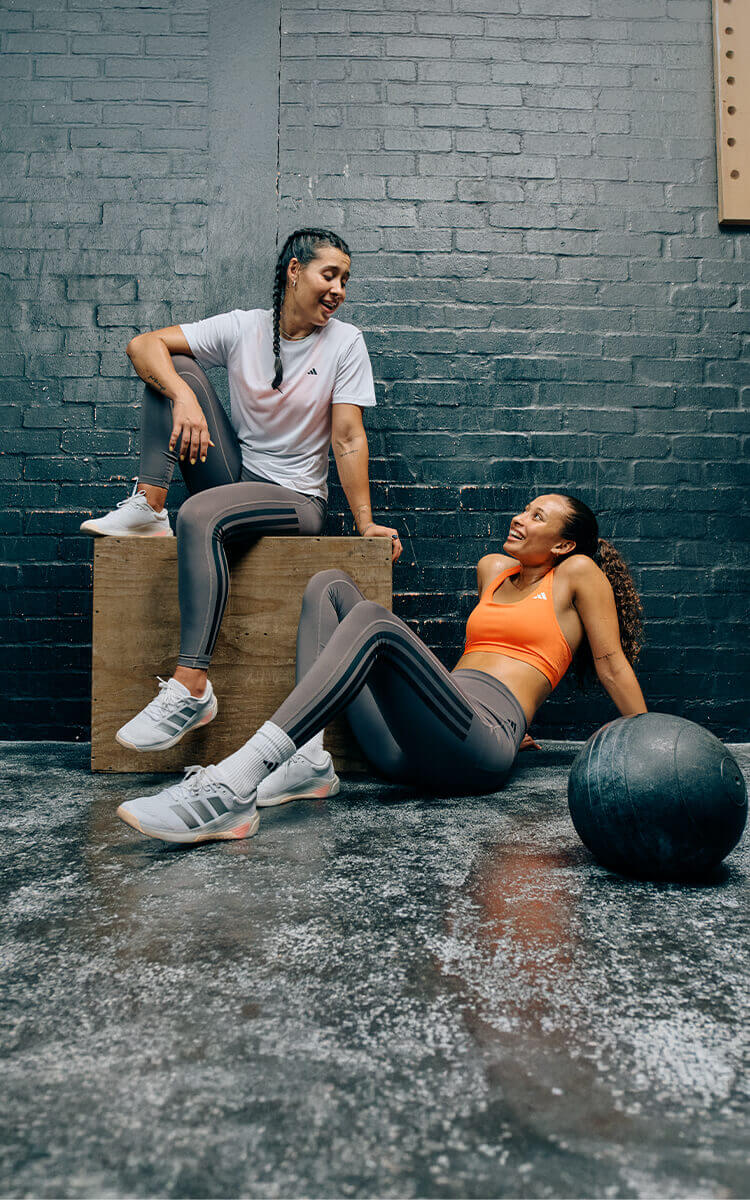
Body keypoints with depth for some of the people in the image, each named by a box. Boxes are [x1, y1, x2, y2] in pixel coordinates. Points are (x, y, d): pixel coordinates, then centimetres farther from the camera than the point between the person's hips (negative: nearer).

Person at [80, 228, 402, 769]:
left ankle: (192, 689, -40)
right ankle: (149, 508, -17)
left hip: (296, 499, -4)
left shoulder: (345, 343, -4)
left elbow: (349, 440, -10)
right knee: (174, 369, -7)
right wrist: (184, 397, -27)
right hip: (234, 475, 4)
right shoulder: (243, 328, 1)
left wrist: (365, 522, -19)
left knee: (200, 516, -35)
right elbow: (144, 344, -7)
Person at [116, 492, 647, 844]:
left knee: (374, 621, -31)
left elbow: (611, 662, 12)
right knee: (330, 586, 0)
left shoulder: (578, 572, 13)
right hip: (405, 750, 7)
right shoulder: (493, 569, 29)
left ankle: (236, 783, -46)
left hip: (479, 743, -7)